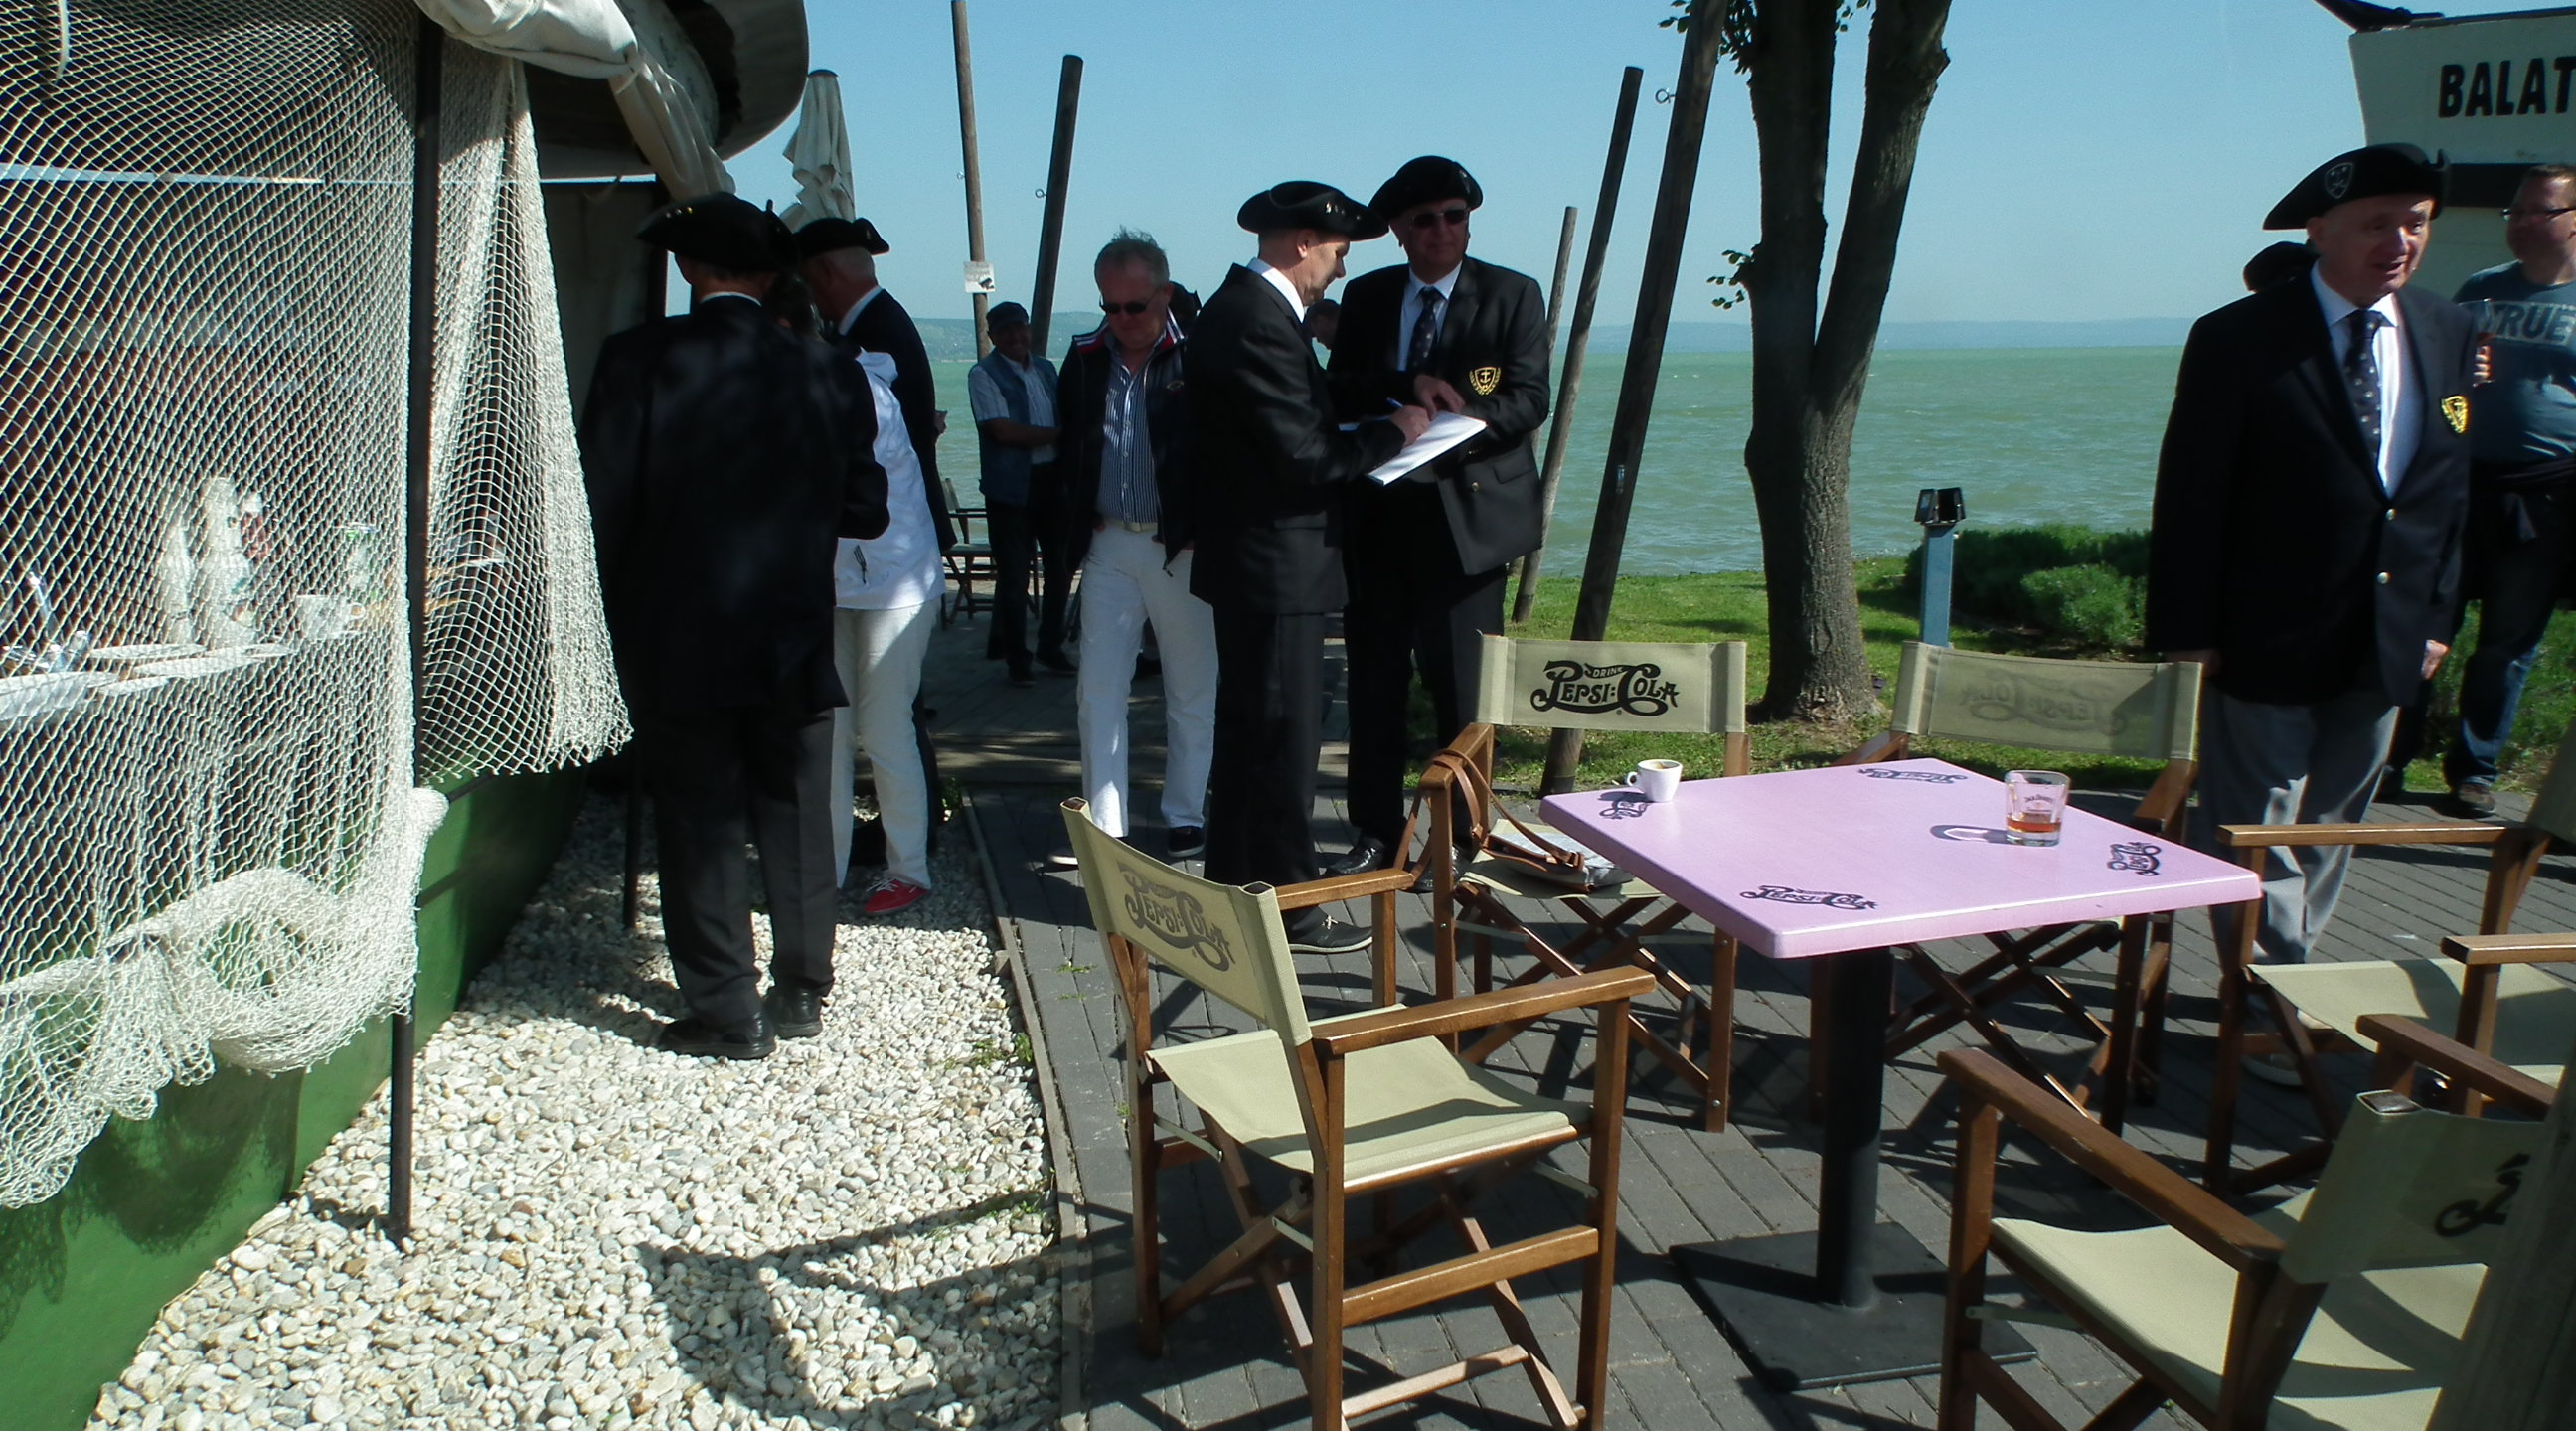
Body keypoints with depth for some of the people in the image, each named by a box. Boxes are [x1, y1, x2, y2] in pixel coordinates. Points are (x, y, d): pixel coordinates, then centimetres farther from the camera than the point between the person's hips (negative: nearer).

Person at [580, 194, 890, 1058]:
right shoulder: (824, 373, -2)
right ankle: (802, 991, 24)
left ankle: (726, 1013, 12)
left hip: (676, 642, -2)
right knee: (796, 816, 14)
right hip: (795, 640, 3)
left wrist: (621, 611, 3)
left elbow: (603, 502, -10)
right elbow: (864, 510, 1)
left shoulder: (641, 360, -8)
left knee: (699, 825, 6)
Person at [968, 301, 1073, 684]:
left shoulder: (1045, 368, 15)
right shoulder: (984, 374, -6)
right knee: (1013, 576, -2)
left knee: (1061, 565, 10)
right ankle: (1016, 657, 9)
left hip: (1053, 480, 6)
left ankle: (1051, 646, 24)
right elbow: (1003, 430, -16)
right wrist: (1055, 435, -11)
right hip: (1011, 487, -6)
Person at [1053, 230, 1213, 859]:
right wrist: (1079, 522, 6)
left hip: (1183, 547, -4)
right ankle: (1105, 828, 8)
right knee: (1098, 690, 1)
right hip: (1108, 545, 4)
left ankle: (1185, 818, 21)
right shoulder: (1085, 359, 6)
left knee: (1193, 693, 8)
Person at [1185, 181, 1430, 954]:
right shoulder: (1260, 324, -20)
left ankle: (1235, 886, 32)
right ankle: (1286, 908, 10)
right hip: (1275, 567, -11)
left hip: (1250, 562, 11)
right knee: (1284, 736, -1)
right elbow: (1303, 456, -23)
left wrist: (1360, 432, 7)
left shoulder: (1240, 306, 13)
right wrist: (1391, 432, -11)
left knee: (1250, 730, 19)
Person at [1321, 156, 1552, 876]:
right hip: (1378, 513, 4)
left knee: (1461, 685, -1)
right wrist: (1409, 385, -17)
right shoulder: (1366, 296, 11)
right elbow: (1340, 391, 1)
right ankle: (1377, 831, 19)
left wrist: (1448, 424, -21)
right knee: (1374, 681, 8)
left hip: (1467, 512, -3)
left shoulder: (1513, 296, 3)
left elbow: (1529, 399, -7)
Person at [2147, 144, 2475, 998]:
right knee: (2262, 844, 0)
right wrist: (2186, 633, -12)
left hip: (2386, 645, 6)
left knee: (2327, 833, 14)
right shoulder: (2238, 340, -10)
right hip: (2268, 642, -5)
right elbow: (2189, 499, -10)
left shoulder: (2449, 337, 7)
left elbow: (2450, 488, 12)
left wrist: (2436, 616, 9)